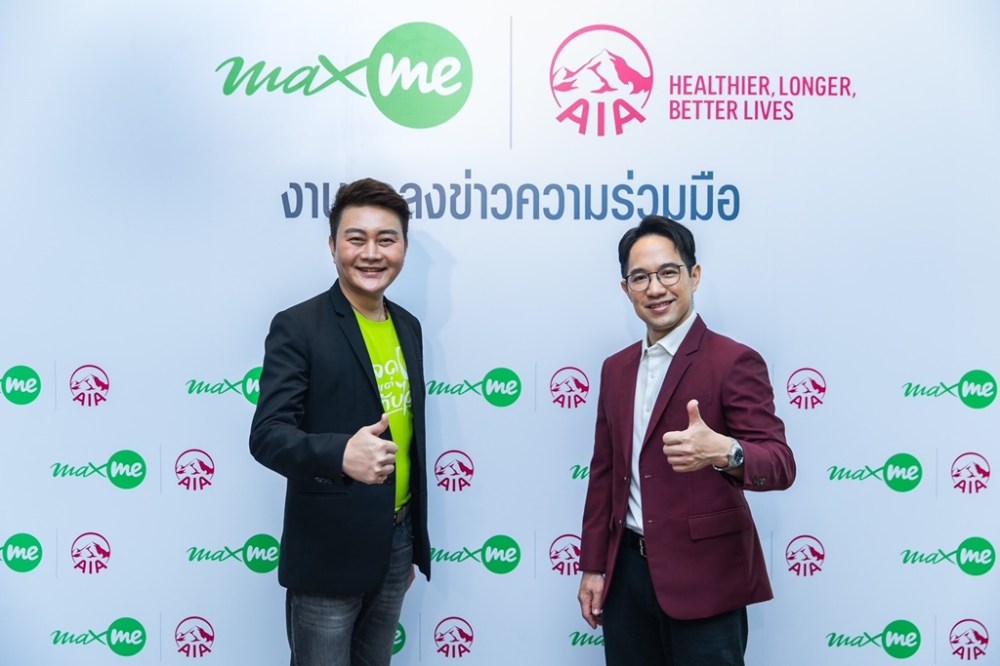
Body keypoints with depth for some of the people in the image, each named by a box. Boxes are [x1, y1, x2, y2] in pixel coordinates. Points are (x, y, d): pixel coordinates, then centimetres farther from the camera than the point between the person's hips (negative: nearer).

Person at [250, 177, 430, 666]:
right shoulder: (298, 327, -12)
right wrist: (340, 454, -40)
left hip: (396, 542, 6)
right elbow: (267, 435, -20)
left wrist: (411, 540, 17)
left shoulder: (408, 327, 9)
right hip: (328, 551, -6)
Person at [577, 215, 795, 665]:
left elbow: (780, 464, -18)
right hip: (626, 573, 6)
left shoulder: (734, 362, -10)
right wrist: (593, 565, 11)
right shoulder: (616, 368, 10)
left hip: (702, 577, -5)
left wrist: (724, 451, -39)